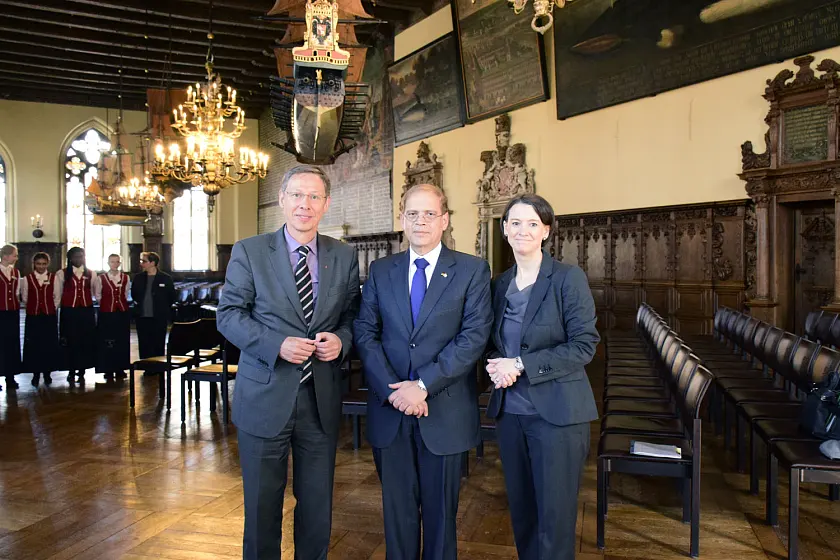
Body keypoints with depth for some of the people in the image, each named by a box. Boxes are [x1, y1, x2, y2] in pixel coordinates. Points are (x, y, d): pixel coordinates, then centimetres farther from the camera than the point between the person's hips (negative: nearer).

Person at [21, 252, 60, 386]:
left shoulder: (53, 278, 2)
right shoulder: (27, 278, 2)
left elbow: (57, 297, 5)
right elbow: (24, 298, 6)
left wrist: (52, 309, 2)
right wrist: (31, 308, 5)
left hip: (50, 316, 0)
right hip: (33, 316, 0)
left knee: (49, 345, 4)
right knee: (34, 345, 3)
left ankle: (47, 373, 15)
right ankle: (36, 374, 13)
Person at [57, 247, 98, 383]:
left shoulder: (91, 274, 8)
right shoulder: (62, 274, 2)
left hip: (87, 311, 2)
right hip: (69, 312, -2)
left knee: (86, 341, 4)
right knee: (70, 341, 2)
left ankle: (81, 371, 15)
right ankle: (71, 371, 14)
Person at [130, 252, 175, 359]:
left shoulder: (166, 278, -3)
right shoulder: (138, 278, 7)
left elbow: (171, 297, 3)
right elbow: (133, 295, 20)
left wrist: (162, 309, 5)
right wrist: (138, 306, 12)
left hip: (159, 319, -3)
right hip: (142, 318, 3)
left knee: (158, 346, 3)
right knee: (144, 346, 6)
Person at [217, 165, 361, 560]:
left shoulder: (344, 257, 4)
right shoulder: (248, 252, -2)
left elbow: (351, 315, 11)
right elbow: (228, 315, -5)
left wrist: (341, 339, -12)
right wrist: (277, 344, -19)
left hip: (322, 399, 2)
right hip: (265, 398, -2)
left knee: (317, 505, 16)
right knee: (262, 505, 14)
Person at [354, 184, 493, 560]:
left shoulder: (473, 270, -2)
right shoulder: (380, 271, 6)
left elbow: (474, 336, -11)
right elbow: (365, 333, 1)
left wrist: (423, 385, -17)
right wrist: (392, 389, -12)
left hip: (445, 412, -2)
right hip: (389, 409, 2)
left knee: (440, 512, 13)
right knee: (397, 510, 15)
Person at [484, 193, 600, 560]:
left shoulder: (568, 278, -8)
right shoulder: (500, 283, 9)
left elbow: (584, 345, -13)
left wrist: (521, 364, -18)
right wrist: (496, 367, -6)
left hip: (557, 413, -5)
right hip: (509, 411, 5)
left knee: (555, 516, 4)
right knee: (520, 510, 16)